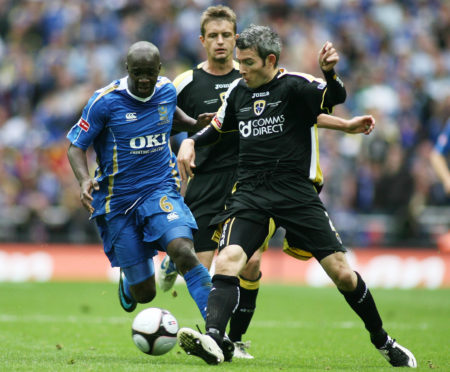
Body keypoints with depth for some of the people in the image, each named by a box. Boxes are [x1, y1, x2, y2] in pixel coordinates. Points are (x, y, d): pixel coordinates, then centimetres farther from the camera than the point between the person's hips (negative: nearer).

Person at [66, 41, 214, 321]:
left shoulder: (167, 91, 1)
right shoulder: (105, 101, -12)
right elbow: (76, 146, -6)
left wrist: (195, 124, 5)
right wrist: (85, 180, -25)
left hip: (161, 190, 2)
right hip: (118, 201, -2)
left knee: (183, 251, -29)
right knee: (145, 294, 3)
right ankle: (128, 280, 42)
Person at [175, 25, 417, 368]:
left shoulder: (295, 86, -5)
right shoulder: (238, 91, 12)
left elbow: (336, 97, -23)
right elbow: (218, 127, 30)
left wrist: (329, 74, -44)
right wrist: (191, 142, 11)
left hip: (296, 193, -4)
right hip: (250, 194, 4)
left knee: (341, 272, -4)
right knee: (228, 260, -22)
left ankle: (383, 341, 15)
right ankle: (212, 340, -34)